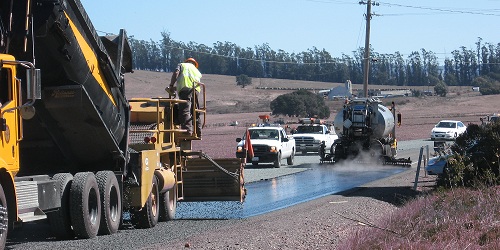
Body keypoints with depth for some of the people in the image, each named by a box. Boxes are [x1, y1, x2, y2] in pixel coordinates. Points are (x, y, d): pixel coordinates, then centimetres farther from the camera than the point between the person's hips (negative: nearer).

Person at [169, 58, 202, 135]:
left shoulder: (182, 65, 25)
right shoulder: (197, 70, 38)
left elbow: (176, 73, 7)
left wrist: (171, 85, 5)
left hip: (185, 87, -5)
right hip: (196, 89, 5)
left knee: (185, 111, -17)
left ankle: (188, 131, -33)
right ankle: (198, 132, 19)